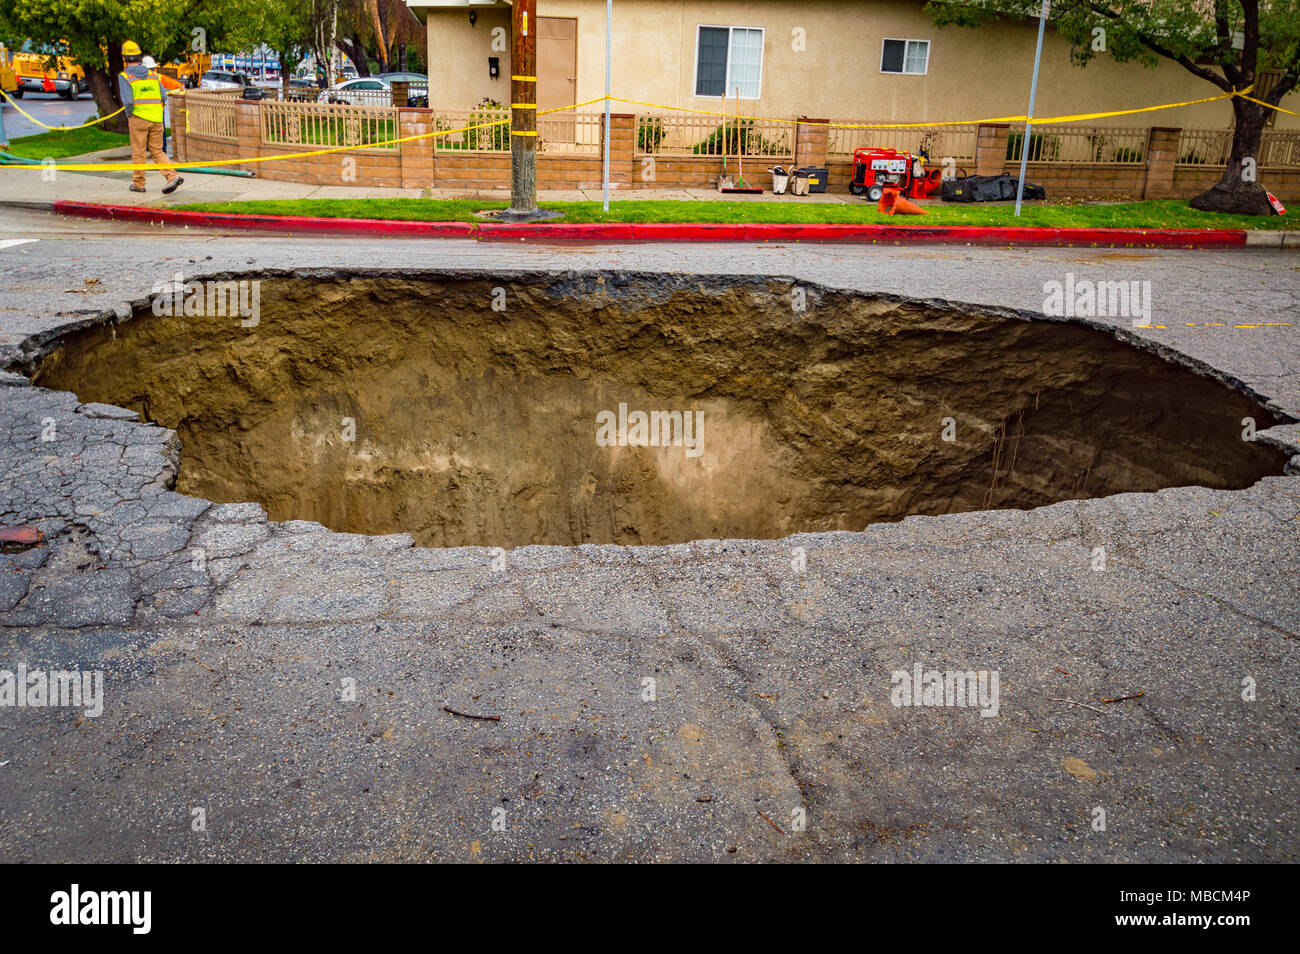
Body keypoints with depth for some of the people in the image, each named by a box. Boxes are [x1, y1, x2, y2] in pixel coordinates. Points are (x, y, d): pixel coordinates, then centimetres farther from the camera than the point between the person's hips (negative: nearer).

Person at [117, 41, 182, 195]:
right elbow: (163, 97, 5)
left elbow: (127, 101, -14)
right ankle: (172, 176, -9)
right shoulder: (153, 75, 9)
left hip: (138, 118, -4)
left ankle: (138, 183, 14)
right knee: (157, 151, 11)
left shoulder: (124, 77, -5)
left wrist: (129, 115, 2)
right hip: (156, 119, 4)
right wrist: (156, 112, 15)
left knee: (138, 152, 6)